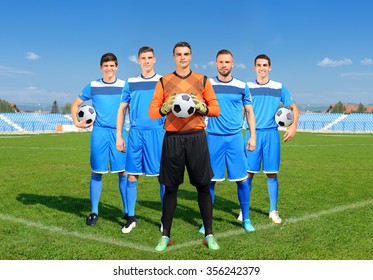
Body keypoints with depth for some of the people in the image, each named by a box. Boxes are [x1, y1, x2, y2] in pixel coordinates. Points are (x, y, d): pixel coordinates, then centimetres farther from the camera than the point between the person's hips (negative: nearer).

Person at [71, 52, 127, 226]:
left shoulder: (124, 86, 5)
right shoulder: (92, 86, 7)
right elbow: (75, 104, 17)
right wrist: (76, 122, 4)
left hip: (119, 132, 0)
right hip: (99, 132, 1)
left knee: (123, 172, -1)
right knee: (97, 172, 4)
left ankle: (127, 210, 10)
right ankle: (94, 212, 14)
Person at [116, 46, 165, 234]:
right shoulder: (131, 82, 10)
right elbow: (122, 109, 12)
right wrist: (119, 136, 5)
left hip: (158, 132, -2)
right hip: (136, 133, 2)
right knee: (132, 176, 3)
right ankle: (130, 218, 16)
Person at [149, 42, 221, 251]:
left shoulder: (203, 80, 9)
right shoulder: (163, 81, 8)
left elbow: (216, 109, 8)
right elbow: (152, 112, 5)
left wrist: (201, 107, -12)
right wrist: (166, 107, -15)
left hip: (197, 138, 0)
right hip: (173, 139, 0)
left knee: (203, 186, 3)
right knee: (170, 187, 4)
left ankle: (209, 234, 14)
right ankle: (166, 236, 15)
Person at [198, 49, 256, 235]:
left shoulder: (242, 86, 6)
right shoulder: (207, 85, 4)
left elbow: (249, 112, 11)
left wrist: (252, 136, 5)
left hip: (235, 138, 1)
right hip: (213, 138, 0)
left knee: (242, 180, 2)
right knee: (210, 180, 2)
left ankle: (245, 219, 19)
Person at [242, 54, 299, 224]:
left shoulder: (279, 87, 5)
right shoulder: (247, 87, 5)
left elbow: (294, 108, 10)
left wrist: (294, 126, -5)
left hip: (271, 134, 0)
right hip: (252, 134, 0)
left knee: (272, 174, 3)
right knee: (249, 173, -1)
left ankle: (273, 211, 17)